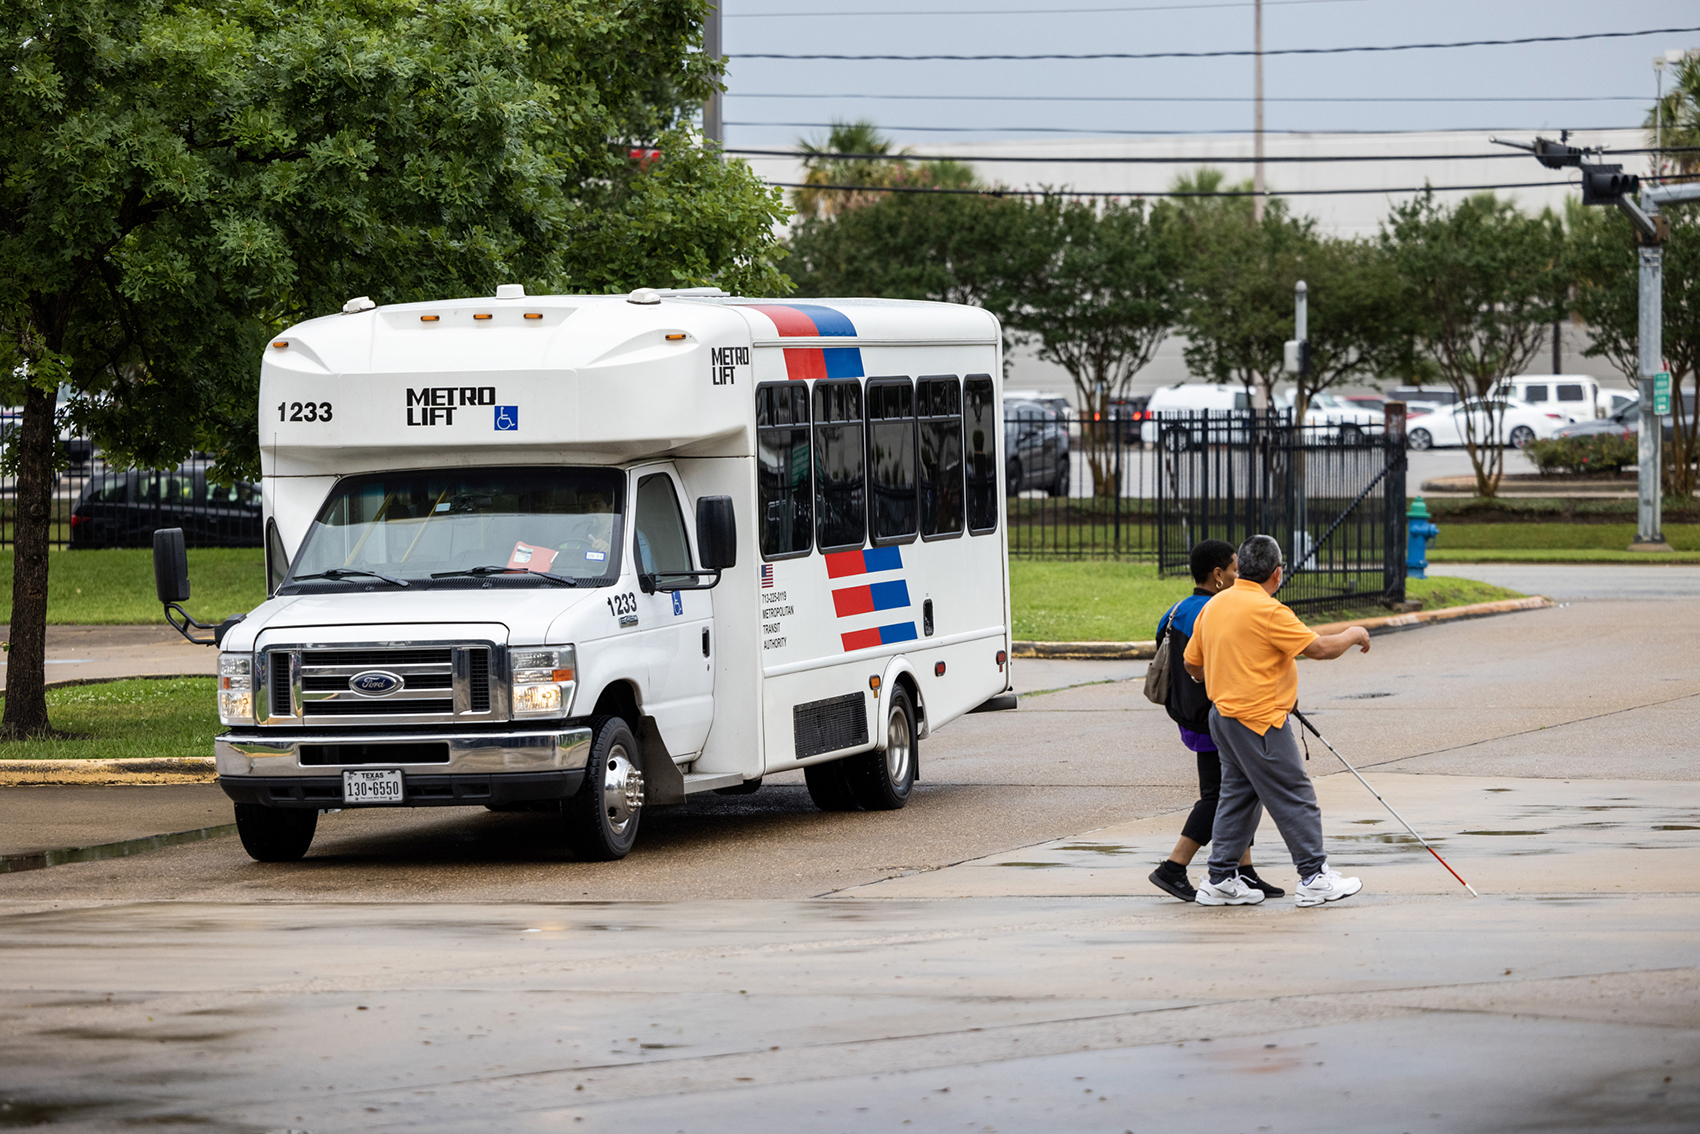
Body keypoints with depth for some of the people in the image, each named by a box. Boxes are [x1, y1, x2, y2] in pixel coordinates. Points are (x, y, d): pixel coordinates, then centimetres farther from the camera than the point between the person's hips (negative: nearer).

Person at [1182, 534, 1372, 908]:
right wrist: (1353, 635, 2)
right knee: (1294, 796, -1)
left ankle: (1221, 880, 15)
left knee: (1238, 794, 15)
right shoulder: (1266, 611, -18)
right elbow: (1319, 648, -17)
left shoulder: (1213, 606, 7)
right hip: (1260, 721, -9)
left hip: (1223, 714, 9)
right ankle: (1314, 878, 2)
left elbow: (1193, 663, 16)